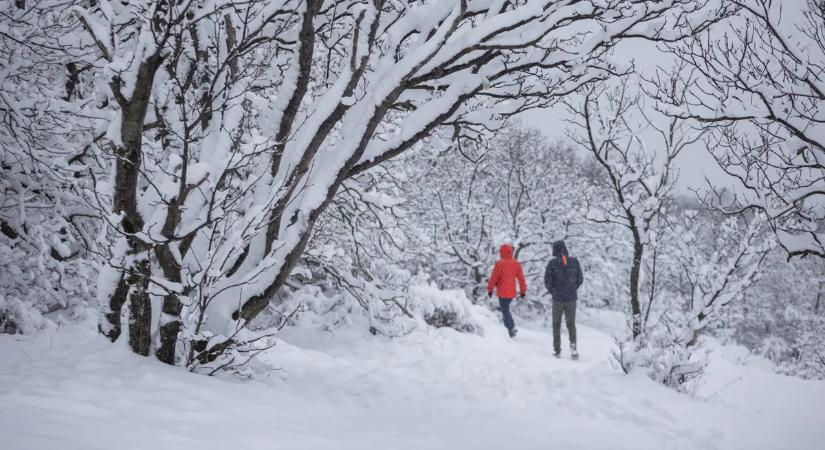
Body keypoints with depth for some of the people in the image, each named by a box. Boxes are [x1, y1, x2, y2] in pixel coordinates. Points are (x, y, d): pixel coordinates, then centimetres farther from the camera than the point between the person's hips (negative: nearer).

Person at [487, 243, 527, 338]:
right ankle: (510, 327, 16)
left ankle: (512, 328, -17)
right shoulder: (516, 264, 5)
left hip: (502, 292, -6)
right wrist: (523, 290, 15)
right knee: (506, 309, 21)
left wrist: (490, 289, 1)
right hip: (512, 292, 6)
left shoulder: (500, 264, -12)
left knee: (505, 311, -2)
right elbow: (521, 278, 7)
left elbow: (494, 277, -10)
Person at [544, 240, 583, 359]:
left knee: (556, 325, 14)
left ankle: (557, 350, 13)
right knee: (571, 324, 14)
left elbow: (547, 281, -10)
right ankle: (573, 344, -10)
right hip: (571, 298, 2)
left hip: (557, 299, -1)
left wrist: (553, 292, 7)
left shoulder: (552, 263, -10)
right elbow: (580, 279, 2)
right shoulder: (574, 261, -3)